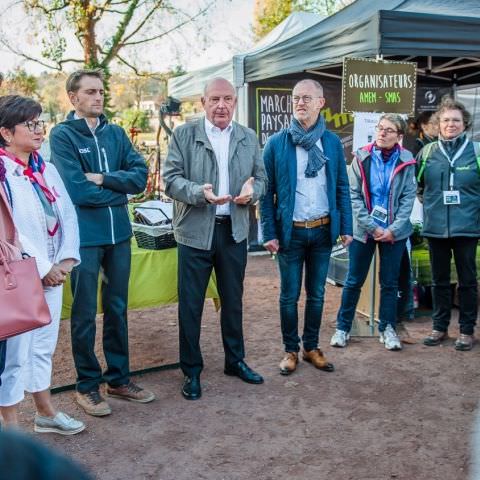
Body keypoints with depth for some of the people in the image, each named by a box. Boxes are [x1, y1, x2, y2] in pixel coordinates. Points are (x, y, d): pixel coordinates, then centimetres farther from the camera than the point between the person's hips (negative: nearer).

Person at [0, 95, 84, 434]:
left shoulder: (47, 170, 10)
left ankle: (46, 413, 34)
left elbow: (68, 216, 7)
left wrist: (65, 260, -6)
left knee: (44, 346, 18)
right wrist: (42, 268, -16)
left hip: (52, 274, 7)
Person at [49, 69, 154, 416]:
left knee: (117, 309, 14)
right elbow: (77, 190, -17)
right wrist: (118, 191, -6)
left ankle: (119, 378, 28)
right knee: (85, 314, 6)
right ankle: (87, 384, 21)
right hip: (84, 236, -5)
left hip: (119, 233, 5)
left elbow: (140, 176, -1)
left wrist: (103, 178, -13)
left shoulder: (116, 133, 9)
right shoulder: (62, 135, -6)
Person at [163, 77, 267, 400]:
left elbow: (261, 179, 9)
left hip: (234, 230, 3)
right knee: (190, 303, 4)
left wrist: (252, 190, -14)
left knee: (233, 299, 16)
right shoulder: (184, 135, -2)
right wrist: (200, 192, -26)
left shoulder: (249, 138, 8)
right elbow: (171, 179, -8)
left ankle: (235, 360, 34)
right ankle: (191, 370, 19)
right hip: (195, 231, -3)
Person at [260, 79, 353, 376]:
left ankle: (312, 347, 29)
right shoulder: (277, 143, -4)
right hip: (291, 231, -2)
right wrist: (269, 234, -8)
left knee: (317, 294, 13)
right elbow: (267, 192, -4)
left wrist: (346, 227, 1)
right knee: (289, 296, 8)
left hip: (324, 229, 2)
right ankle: (291, 350, 24)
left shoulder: (332, 142, 3)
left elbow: (342, 188, 6)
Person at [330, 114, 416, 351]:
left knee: (390, 283, 10)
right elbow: (354, 195, -6)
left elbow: (408, 198, -3)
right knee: (354, 281, 7)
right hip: (364, 230, 0)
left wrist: (393, 229, -12)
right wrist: (372, 227, -12)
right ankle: (343, 327, 20)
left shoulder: (406, 161, -2)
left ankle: (387, 328, 24)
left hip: (395, 231, 1)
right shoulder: (362, 157, -3)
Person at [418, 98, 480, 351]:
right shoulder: (427, 152, 3)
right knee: (439, 280, 12)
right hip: (435, 227, 2)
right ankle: (439, 327, 24)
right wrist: (429, 205, 10)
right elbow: (418, 186, 15)